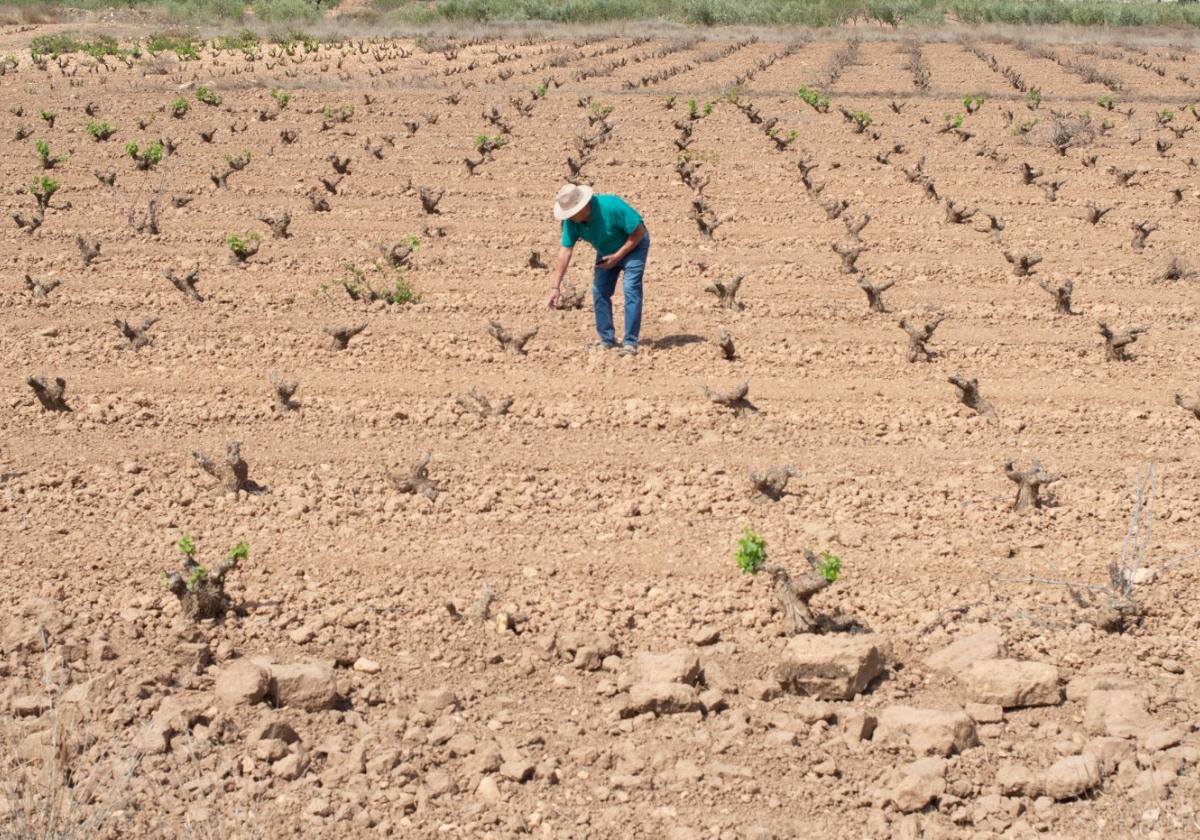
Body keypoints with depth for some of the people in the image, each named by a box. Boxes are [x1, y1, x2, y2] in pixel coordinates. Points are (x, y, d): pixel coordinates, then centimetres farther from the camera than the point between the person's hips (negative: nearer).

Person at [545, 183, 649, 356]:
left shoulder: (611, 206, -36)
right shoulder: (571, 222, -19)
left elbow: (639, 232, -27)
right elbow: (565, 251, -18)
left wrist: (617, 256, -24)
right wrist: (556, 286, -22)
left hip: (633, 246, -6)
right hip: (607, 252, 6)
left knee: (631, 289, -17)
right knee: (599, 291, -1)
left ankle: (630, 343, -18)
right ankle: (607, 340, 9)